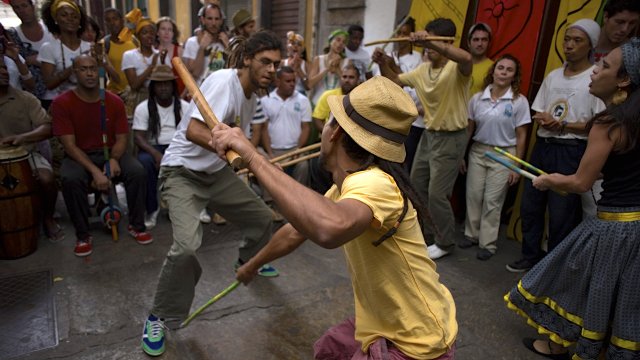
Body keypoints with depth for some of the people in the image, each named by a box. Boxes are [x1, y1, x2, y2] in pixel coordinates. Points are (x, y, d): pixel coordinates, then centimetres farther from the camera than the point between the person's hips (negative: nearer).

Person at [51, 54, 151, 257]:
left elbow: (121, 138, -1)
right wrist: (94, 171, -28)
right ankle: (82, 235, -14)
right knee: (71, 179, -34)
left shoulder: (114, 102, -2)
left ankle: (136, 226, -6)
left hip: (111, 153, 2)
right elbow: (70, 145, -15)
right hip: (79, 156, -2)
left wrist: (113, 160, -22)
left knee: (138, 172, -26)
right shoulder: (62, 103, -10)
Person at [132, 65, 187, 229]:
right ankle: (151, 209, -17)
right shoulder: (143, 108, 1)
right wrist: (156, 154, -26)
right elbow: (138, 137, -7)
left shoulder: (184, 107, 7)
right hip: (153, 148, -1)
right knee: (144, 162, -36)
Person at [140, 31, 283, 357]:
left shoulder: (251, 95, 5)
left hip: (217, 172, 8)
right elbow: (193, 131, -34)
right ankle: (159, 318, -1)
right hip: (182, 171, -8)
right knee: (187, 245, -27)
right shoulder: (223, 80, -22)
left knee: (262, 217, 15)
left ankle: (248, 263, 48)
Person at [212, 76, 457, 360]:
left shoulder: (374, 184, -30)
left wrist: (252, 157, -43)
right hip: (384, 326, 8)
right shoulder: (345, 186, 1)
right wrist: (253, 265, 28)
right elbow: (295, 232, 15)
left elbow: (330, 228, -52)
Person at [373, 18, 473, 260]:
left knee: (437, 193, -4)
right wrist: (383, 64, -7)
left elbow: (467, 58, -43)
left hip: (451, 138, -8)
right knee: (416, 185, 17)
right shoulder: (422, 70, 3)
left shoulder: (457, 69, -19)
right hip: (428, 134, 8)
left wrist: (431, 42, -54)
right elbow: (396, 81, 14)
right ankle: (424, 227, 39)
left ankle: (445, 243, 15)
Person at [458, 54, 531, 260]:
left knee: (492, 201, 2)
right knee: (473, 195, 7)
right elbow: (469, 129, 7)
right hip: (477, 152, 3)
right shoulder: (478, 98, 0)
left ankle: (488, 243, 15)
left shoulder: (519, 101, -7)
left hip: (503, 155, -3)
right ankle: (472, 234, 25)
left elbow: (521, 136, -5)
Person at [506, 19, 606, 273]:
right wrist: (542, 119, -6)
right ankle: (531, 257, 29)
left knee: (561, 214, 1)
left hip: (571, 152, -6)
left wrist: (563, 125, -17)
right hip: (542, 147, 6)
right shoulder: (553, 76, 12)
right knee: (530, 206, 12)